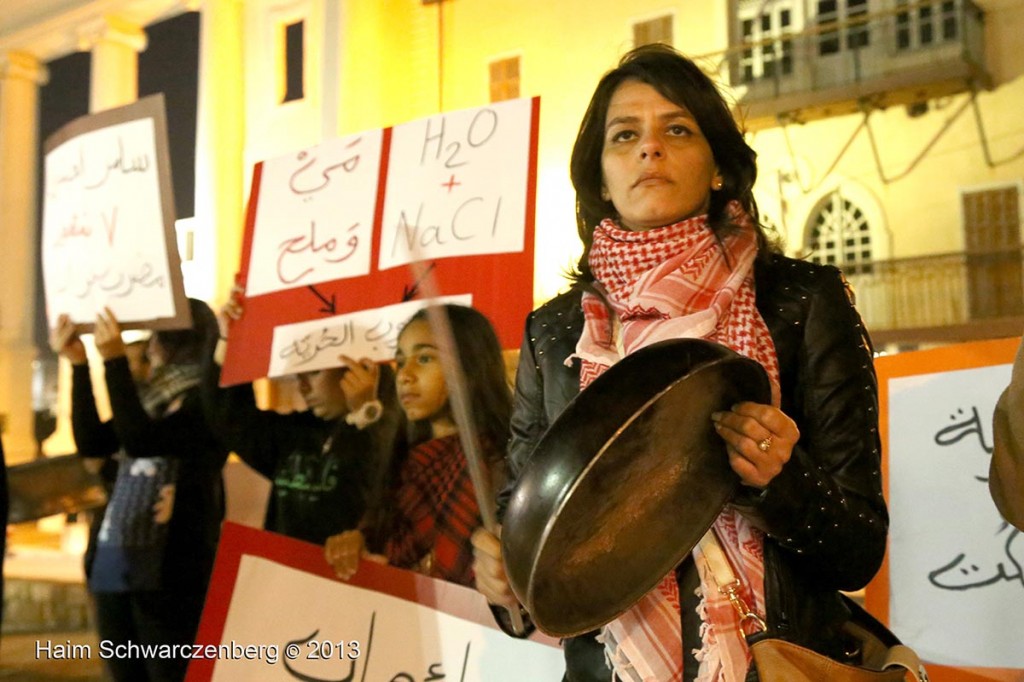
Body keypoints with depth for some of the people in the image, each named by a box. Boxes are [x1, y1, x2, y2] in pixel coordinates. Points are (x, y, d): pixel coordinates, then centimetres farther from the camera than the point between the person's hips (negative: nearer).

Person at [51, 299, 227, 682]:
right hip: (116, 562, 8)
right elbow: (91, 442, 9)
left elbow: (141, 440, -21)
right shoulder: (154, 396, 16)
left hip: (166, 568, -8)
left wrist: (114, 360, -21)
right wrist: (79, 364, 4)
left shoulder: (209, 398, -9)